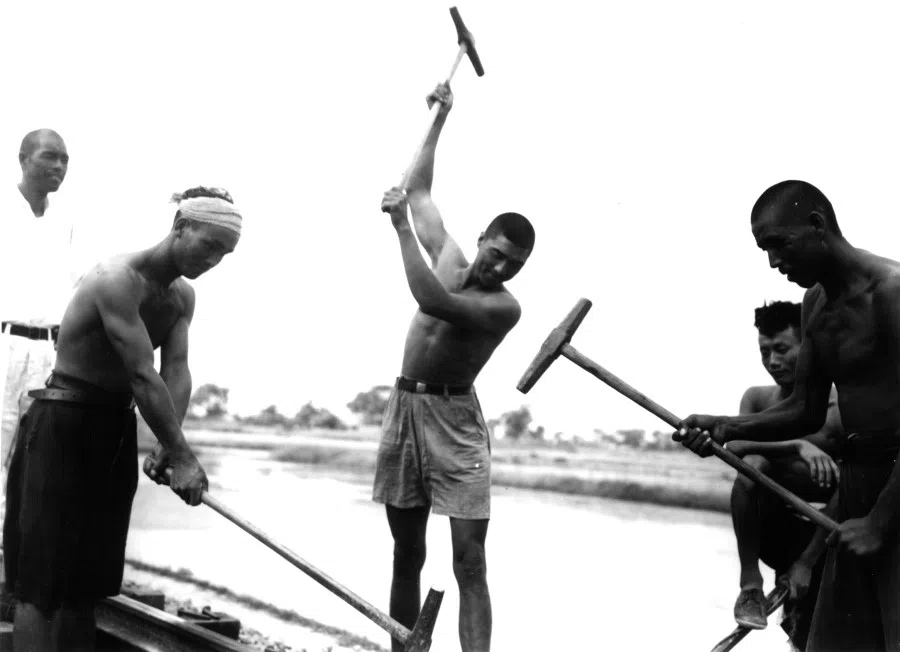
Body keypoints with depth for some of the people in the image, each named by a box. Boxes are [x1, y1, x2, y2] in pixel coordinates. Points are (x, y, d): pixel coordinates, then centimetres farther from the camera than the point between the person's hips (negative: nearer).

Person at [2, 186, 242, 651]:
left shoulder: (183, 297, 7)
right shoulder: (117, 280, -21)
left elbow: (177, 372, -5)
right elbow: (143, 377, -25)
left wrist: (168, 447, -19)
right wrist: (181, 455, -25)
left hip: (117, 429, 8)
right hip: (63, 425, -8)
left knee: (87, 578, 10)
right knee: (41, 581, -8)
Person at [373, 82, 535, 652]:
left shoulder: (504, 306, -11)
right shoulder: (450, 259, 8)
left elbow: (433, 301, -26)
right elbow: (419, 191, 19)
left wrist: (402, 228, -23)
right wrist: (440, 118, 18)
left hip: (454, 418, -5)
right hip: (405, 407, 5)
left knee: (469, 559, -11)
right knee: (407, 553, 8)